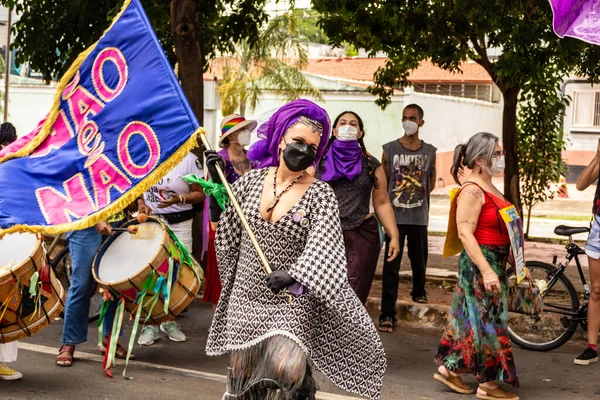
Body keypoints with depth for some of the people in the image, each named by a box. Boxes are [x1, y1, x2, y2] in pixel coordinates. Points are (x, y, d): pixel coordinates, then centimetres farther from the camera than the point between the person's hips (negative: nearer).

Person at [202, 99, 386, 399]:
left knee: (285, 370, -22)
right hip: (247, 296, 4)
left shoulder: (320, 194, -9)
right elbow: (224, 222, 16)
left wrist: (293, 276, -37)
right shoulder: (253, 180, 3)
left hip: (293, 300, -4)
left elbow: (321, 247, -22)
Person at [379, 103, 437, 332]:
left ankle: (419, 292, 44)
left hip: (419, 218, 2)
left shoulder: (429, 152, 4)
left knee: (419, 260, 15)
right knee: (391, 266, -7)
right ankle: (387, 313, -6)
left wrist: (417, 196, 8)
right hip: (395, 217, -2)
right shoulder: (390, 149, 0)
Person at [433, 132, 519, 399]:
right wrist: (486, 270, -26)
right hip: (479, 262, -9)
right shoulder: (472, 191, -16)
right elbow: (465, 233, -22)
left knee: (472, 317, 14)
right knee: (487, 320, -2)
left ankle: (448, 369, 24)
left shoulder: (489, 189, 13)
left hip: (495, 262, 9)